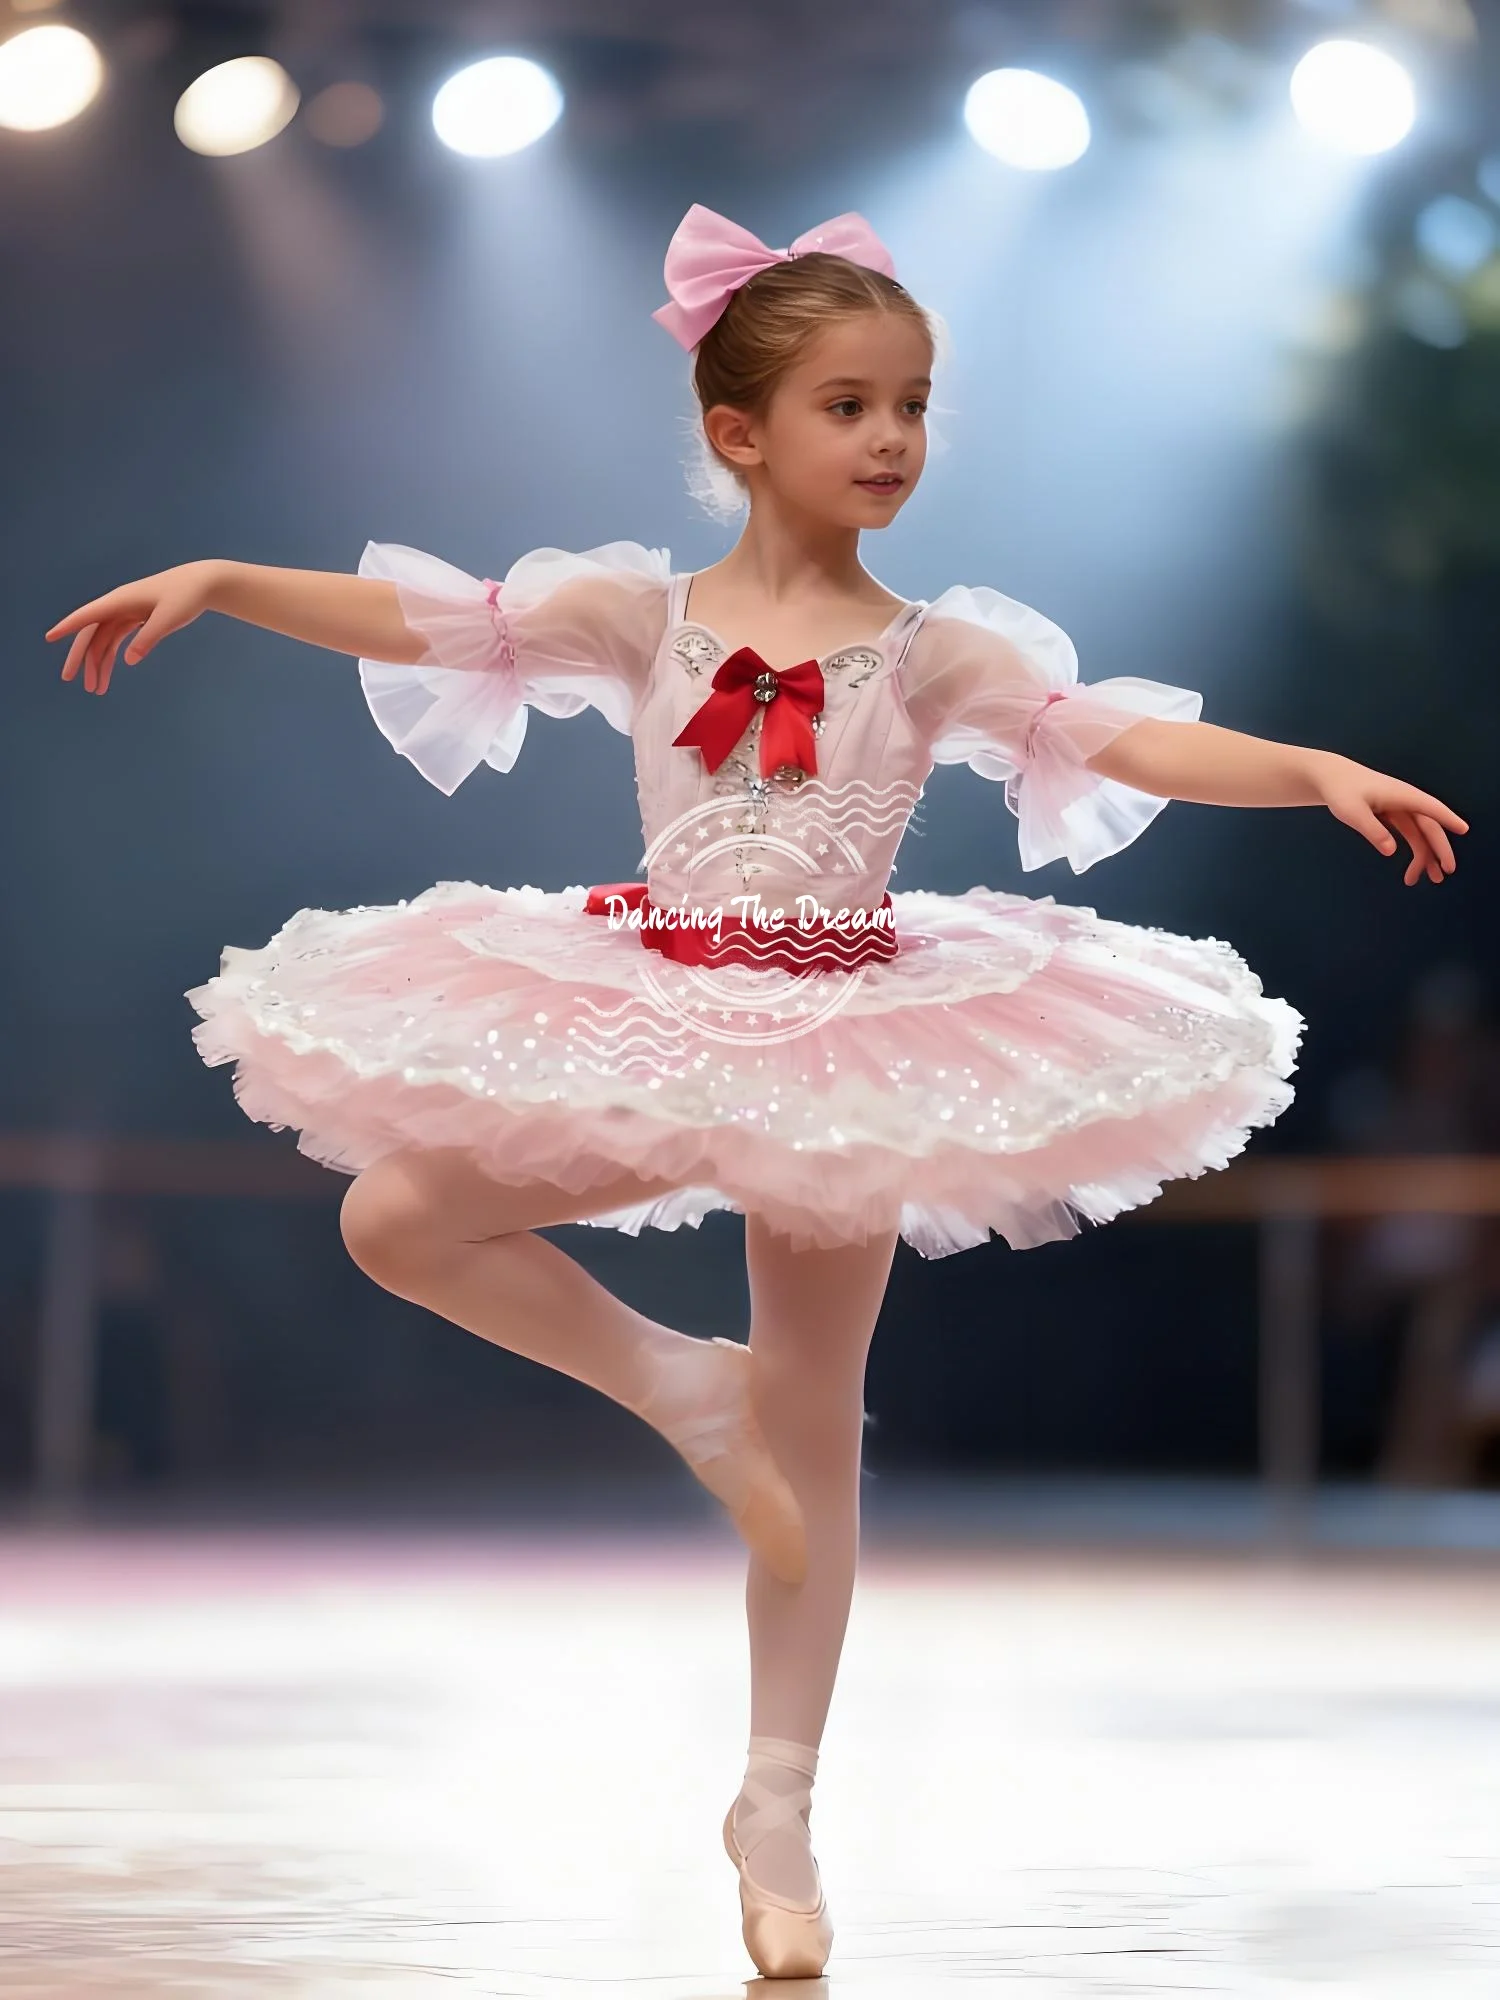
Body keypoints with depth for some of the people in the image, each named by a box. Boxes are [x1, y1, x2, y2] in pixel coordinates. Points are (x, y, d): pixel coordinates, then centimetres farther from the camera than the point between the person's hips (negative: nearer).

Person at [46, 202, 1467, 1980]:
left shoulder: (934, 650, -1)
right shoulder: (646, 614, 1)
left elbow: (1121, 738, -12)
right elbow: (421, 619, -1)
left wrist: (1321, 773, -26)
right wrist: (215, 582, -9)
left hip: (843, 1035, -1)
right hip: (647, 1027, 1)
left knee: (814, 1431, 3)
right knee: (395, 1217, -11)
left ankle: (778, 1804, 14)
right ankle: (680, 1387, 7)